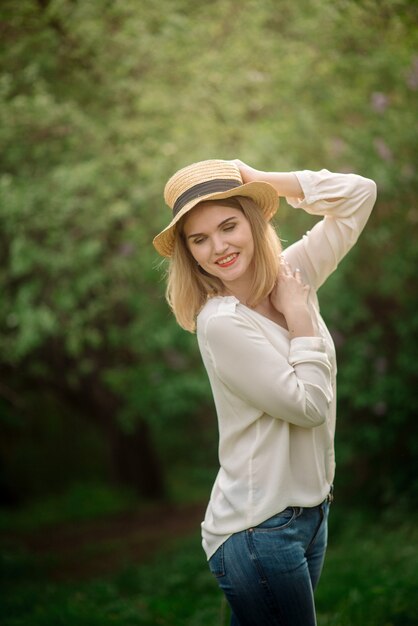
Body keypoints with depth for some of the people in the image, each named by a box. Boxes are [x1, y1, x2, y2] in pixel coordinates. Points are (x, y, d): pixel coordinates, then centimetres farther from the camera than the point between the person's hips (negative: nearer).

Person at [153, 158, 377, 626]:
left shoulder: (290, 273, 3)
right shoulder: (221, 323, -17)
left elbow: (359, 194, 3)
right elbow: (308, 405, -18)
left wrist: (259, 180, -3)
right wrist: (299, 317, -11)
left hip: (309, 507, 7)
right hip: (258, 529, -7)